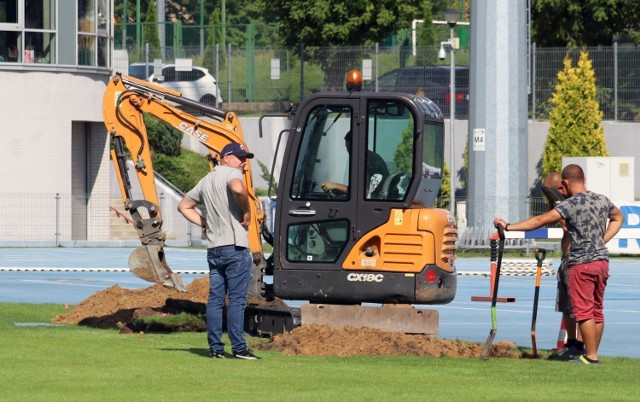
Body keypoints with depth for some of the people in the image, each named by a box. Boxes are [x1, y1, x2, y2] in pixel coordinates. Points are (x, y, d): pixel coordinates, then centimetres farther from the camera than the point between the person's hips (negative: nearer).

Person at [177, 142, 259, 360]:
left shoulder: (206, 181, 19)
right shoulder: (231, 173, -7)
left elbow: (184, 206, 27)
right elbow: (238, 189, -31)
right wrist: (247, 211, -16)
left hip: (214, 248, 7)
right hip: (235, 246, -7)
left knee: (215, 299, 8)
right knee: (236, 299, -6)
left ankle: (215, 348, 7)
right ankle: (238, 348, -9)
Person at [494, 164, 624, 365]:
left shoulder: (571, 205, -14)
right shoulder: (602, 201, 9)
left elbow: (540, 220, -19)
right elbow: (618, 218, 29)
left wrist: (509, 226, -15)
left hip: (581, 264, -7)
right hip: (602, 260, 7)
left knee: (583, 311, -4)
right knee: (596, 310, 12)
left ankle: (590, 356, -5)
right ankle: (592, 354, 17)